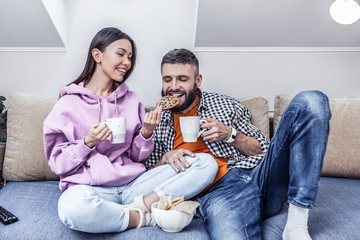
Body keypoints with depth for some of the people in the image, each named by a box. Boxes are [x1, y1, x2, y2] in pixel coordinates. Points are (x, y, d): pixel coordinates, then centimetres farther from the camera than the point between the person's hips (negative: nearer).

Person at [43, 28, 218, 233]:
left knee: (207, 163, -9)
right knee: (73, 208, -41)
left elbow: (137, 156, 12)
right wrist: (88, 142, -16)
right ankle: (147, 218, -15)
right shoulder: (69, 103, 0)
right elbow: (58, 164, 0)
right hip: (92, 188, -3)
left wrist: (146, 133, -8)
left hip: (132, 183, 4)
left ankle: (140, 205, -20)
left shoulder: (131, 100, 11)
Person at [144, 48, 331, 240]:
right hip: (217, 193, -4)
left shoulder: (223, 103, 18)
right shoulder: (158, 124, 18)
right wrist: (165, 159, -2)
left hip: (260, 175, 5)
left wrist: (229, 134, -1)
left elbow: (263, 151, 17)